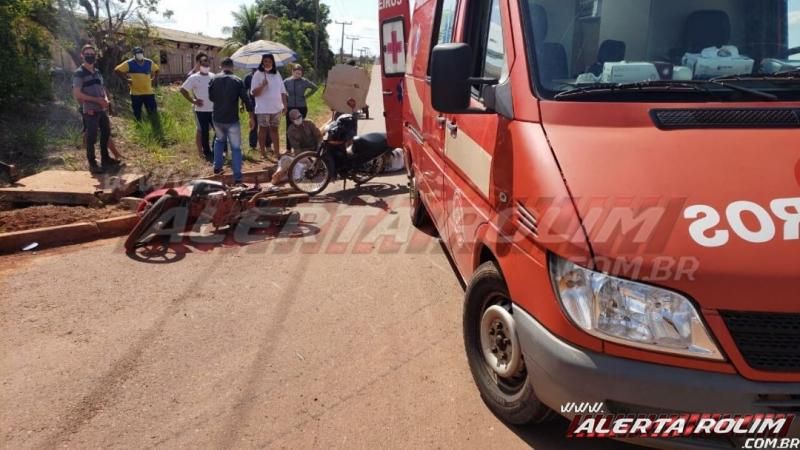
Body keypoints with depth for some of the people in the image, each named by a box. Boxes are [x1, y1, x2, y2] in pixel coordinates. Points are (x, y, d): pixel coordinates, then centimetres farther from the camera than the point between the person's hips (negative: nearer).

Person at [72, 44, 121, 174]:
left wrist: (106, 99, -1)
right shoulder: (79, 73, -9)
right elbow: (77, 94, -15)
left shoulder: (97, 72, 14)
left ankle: (105, 158, 29)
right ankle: (92, 164, 5)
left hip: (102, 110, 7)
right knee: (91, 137, -2)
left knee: (106, 133, 15)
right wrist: (97, 100, -19)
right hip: (90, 111, -7)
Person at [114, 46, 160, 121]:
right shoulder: (129, 63, -6)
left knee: (153, 112, 1)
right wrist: (126, 79, -6)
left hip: (149, 92, 2)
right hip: (136, 93, -2)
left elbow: (156, 70, 22)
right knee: (137, 114, 6)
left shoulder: (149, 62, 3)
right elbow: (117, 70, -4)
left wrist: (153, 79, 9)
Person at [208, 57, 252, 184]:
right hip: (232, 120, -3)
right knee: (236, 148, 2)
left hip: (217, 118, 3)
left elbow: (211, 97, 11)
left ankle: (217, 168, 28)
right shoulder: (238, 81, -7)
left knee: (219, 140, 30)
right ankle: (237, 177, -5)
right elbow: (246, 99, -7)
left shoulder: (214, 79, 0)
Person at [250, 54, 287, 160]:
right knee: (263, 129, 3)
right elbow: (254, 93, -12)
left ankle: (277, 152, 12)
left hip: (276, 108, 4)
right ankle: (263, 152, 9)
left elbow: (282, 91, 12)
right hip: (263, 108, -4)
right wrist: (262, 85, -27)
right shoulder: (258, 74, -6)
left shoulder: (277, 74, 9)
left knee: (274, 129, 9)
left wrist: (285, 105, 7)